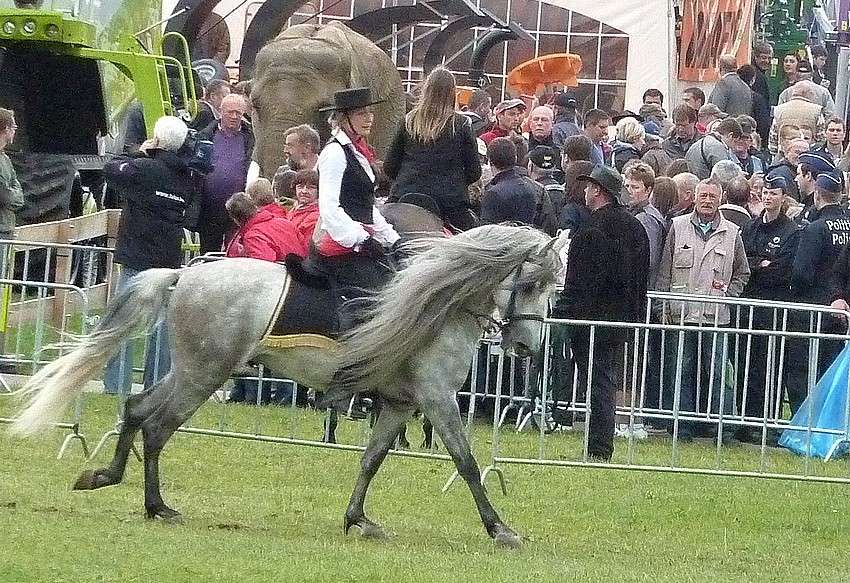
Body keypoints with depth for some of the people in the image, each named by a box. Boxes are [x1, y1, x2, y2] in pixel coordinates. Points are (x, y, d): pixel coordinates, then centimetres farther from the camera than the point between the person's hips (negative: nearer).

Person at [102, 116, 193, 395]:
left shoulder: (146, 168, -13)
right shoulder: (185, 177, 8)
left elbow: (111, 169, -15)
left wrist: (140, 153, 2)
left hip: (137, 257, -6)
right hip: (169, 259, 6)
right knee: (162, 322, 9)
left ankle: (117, 384, -6)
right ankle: (157, 384, 10)